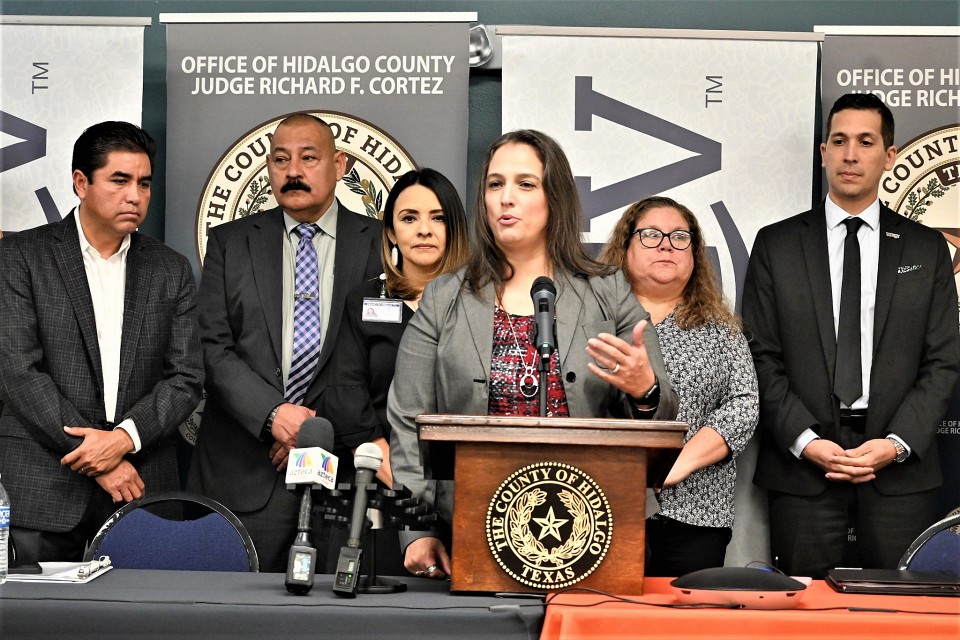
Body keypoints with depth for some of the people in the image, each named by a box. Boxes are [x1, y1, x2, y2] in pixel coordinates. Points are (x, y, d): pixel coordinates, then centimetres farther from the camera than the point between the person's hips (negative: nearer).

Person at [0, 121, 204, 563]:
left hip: (142, 492, 2)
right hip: (43, 492, -2)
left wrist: (126, 437, -12)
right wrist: (100, 459, -11)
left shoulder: (171, 270, 11)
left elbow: (186, 378, 6)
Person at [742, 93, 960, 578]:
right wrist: (805, 440, -10)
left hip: (900, 469, 1)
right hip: (801, 465, 0)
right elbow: (761, 358, 2)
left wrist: (897, 443, -8)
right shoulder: (776, 245, 7)